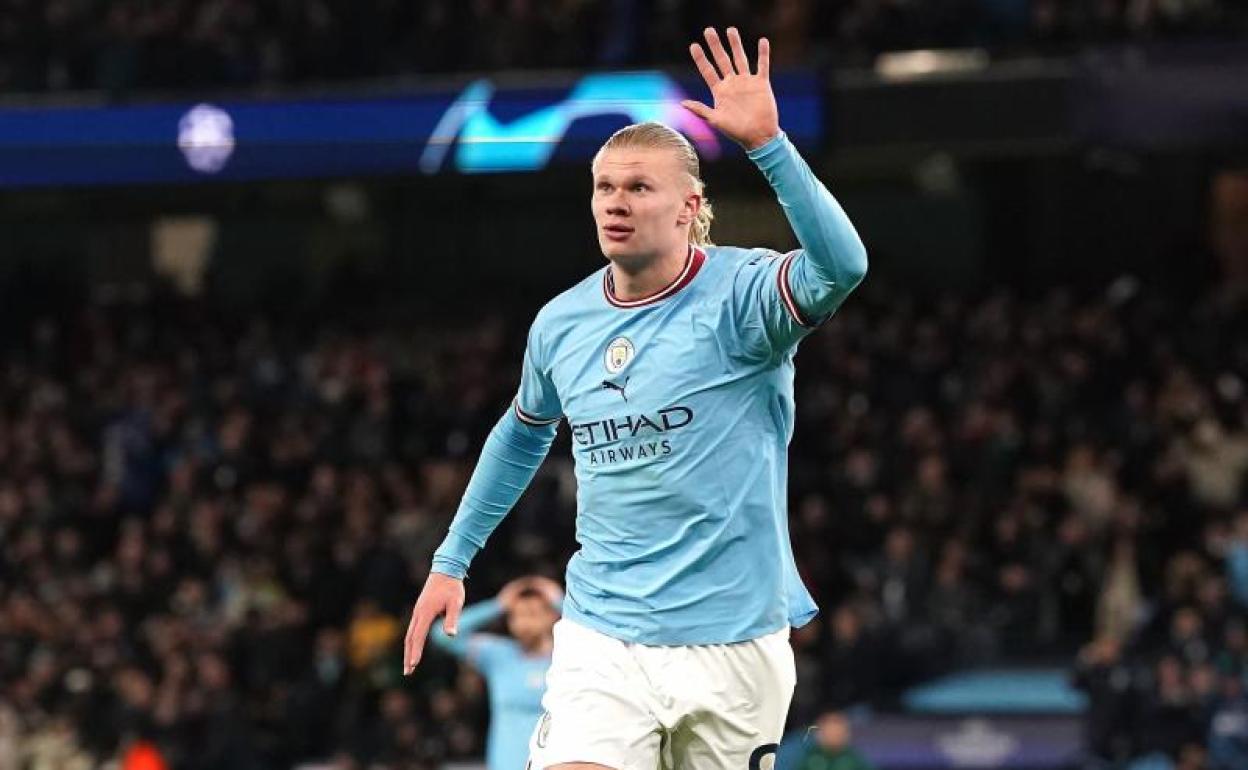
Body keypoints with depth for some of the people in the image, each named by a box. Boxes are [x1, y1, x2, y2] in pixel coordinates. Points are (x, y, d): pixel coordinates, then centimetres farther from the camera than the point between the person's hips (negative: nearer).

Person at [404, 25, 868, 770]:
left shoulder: (740, 295, -10)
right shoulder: (562, 324, 5)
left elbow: (842, 265, -33)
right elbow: (523, 433, 26)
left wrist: (768, 143, -42)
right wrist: (452, 561, 28)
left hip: (732, 644, -3)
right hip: (602, 641, 3)